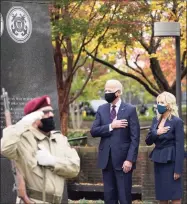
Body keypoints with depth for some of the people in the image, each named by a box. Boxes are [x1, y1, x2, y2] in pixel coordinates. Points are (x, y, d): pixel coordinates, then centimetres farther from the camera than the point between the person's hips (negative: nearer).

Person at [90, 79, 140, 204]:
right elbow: (93, 131, 1)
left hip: (122, 159, -4)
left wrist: (130, 159, -15)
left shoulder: (130, 110, -4)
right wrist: (111, 126, -14)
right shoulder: (101, 109, 9)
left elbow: (135, 138, -7)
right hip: (106, 159, 4)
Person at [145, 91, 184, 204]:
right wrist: (156, 133, -13)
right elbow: (148, 141, 9)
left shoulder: (177, 121, -10)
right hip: (158, 160, 7)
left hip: (170, 161, -7)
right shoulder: (156, 120, 10)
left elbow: (180, 146, -13)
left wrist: (178, 169, -16)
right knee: (161, 195, 8)